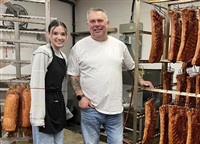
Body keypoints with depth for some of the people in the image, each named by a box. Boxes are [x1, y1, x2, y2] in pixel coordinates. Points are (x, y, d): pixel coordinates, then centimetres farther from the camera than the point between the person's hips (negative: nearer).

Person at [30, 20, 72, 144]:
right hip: (45, 106, -8)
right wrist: (38, 116, -20)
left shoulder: (63, 56, 12)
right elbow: (37, 86, -18)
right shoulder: (42, 53, -13)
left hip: (58, 106, 8)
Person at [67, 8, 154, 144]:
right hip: (91, 108, -2)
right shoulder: (79, 47, -4)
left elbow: (131, 67, 19)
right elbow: (73, 75, 0)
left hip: (115, 108, 2)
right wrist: (80, 96, -9)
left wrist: (141, 80, 12)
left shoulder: (120, 45, 4)